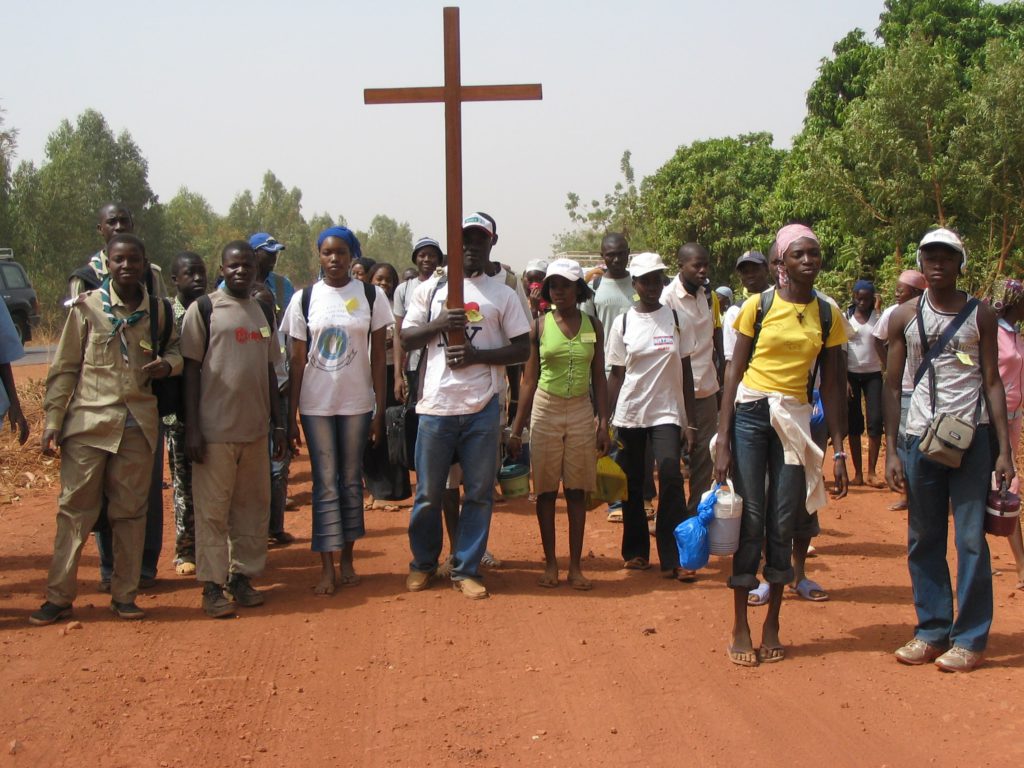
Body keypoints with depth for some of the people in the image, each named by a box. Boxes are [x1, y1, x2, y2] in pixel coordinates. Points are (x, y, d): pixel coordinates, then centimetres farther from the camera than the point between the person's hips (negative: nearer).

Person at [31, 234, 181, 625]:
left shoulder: (158, 311, 7)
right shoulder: (86, 307, -1)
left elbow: (175, 349, 22)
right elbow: (64, 368, 2)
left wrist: (168, 364, -3)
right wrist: (52, 421, -3)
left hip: (138, 425, 2)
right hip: (89, 421, -2)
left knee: (131, 512, 8)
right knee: (75, 510, 1)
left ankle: (124, 594, 18)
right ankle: (59, 596, 9)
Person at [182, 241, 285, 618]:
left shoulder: (264, 312, 13)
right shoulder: (204, 309, -3)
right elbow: (191, 369, -5)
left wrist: (278, 423, 13)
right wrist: (192, 428, -11)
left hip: (255, 428, 5)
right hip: (215, 428, -5)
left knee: (253, 506, 8)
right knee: (212, 509, -1)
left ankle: (242, 576, 18)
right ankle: (213, 585, 5)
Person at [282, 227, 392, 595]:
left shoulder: (371, 296, 0)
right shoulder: (304, 299, 1)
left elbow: (378, 357, 1)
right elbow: (297, 360, 2)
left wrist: (380, 410, -3)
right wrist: (291, 415, -1)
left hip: (357, 402, 0)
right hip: (315, 404, 0)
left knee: (351, 481, 8)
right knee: (325, 483, 1)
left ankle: (347, 560, 18)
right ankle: (327, 568, 2)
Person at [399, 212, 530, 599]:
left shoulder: (503, 294, 5)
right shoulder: (431, 289, 7)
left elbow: (523, 349, 2)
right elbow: (406, 338, 7)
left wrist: (477, 355, -12)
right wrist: (439, 324, -12)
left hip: (482, 407, 0)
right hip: (436, 405, 0)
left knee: (479, 492, 4)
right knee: (428, 491, 8)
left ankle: (466, 569, 16)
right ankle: (423, 562, 26)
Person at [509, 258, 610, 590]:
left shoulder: (593, 326, 3)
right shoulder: (540, 325, -1)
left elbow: (599, 379, 6)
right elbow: (529, 380, 1)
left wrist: (603, 423, 0)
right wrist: (517, 427, -2)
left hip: (581, 411, 1)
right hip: (546, 409, -1)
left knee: (576, 491, 4)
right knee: (546, 491, 3)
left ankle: (575, 566, 10)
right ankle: (550, 564, 12)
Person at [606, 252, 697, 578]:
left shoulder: (677, 320, 2)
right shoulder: (622, 323, 2)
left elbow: (686, 371, 4)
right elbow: (616, 375, 5)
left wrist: (690, 421, -1)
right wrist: (606, 421, 0)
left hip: (667, 412, -1)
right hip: (629, 413, 1)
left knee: (670, 477, -17)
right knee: (632, 484, 6)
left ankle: (674, 557, -14)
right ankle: (635, 551, 21)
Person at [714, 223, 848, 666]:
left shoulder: (827, 315, 5)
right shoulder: (758, 306, -2)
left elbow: (831, 385, 8)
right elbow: (735, 372, -1)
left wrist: (839, 450, 4)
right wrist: (723, 441, -7)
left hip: (795, 420, 2)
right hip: (750, 413, -2)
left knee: (783, 525, 4)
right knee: (750, 521, -2)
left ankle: (772, 626, 16)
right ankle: (740, 627, 8)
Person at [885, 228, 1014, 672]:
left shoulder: (980, 316, 3)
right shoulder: (905, 318, 6)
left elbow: (992, 382, 2)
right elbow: (892, 385, 8)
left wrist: (1004, 448, -4)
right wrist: (890, 451, 2)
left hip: (972, 437, -2)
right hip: (920, 438, 2)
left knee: (971, 539, -1)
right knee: (923, 540, 7)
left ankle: (970, 638, 7)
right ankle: (932, 630, 17)